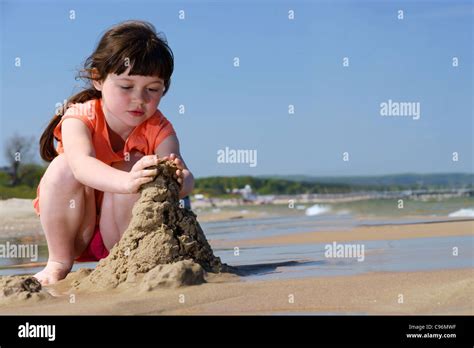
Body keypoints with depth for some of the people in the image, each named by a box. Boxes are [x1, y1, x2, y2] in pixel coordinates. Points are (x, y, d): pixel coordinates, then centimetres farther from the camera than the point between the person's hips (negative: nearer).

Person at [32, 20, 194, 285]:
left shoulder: (158, 129, -13)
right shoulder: (79, 119, -18)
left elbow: (187, 179, -29)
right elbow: (82, 164, -41)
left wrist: (178, 179, -56)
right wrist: (125, 181, -61)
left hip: (126, 228, 0)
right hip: (74, 229, 0)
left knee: (131, 169, -27)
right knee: (63, 167, -28)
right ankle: (59, 261, -14)